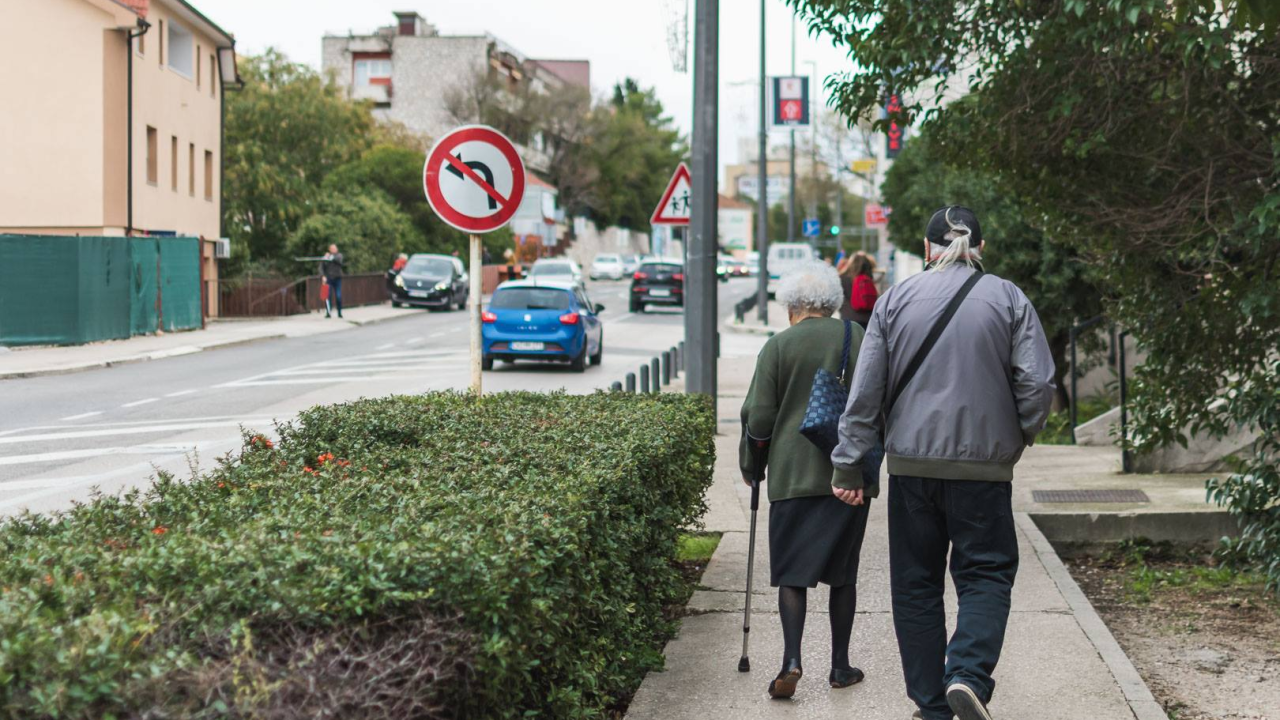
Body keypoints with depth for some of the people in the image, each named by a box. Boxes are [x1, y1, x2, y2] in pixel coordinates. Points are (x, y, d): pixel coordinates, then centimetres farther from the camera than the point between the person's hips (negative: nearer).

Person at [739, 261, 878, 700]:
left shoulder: (779, 346, -4)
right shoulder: (861, 340, 3)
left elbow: (759, 417, -3)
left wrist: (749, 464, 12)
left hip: (793, 475, -2)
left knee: (792, 569, 3)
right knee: (843, 572, 12)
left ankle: (792, 660, -12)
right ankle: (840, 666, 16)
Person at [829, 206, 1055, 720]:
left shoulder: (896, 299, 3)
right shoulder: (1008, 299, 0)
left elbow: (865, 389, 0)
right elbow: (1038, 382, -7)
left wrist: (848, 464, 3)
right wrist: (1019, 436, 11)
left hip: (912, 463, 1)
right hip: (983, 463, -1)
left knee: (916, 582, 10)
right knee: (986, 573, 6)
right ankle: (968, 676, -17)